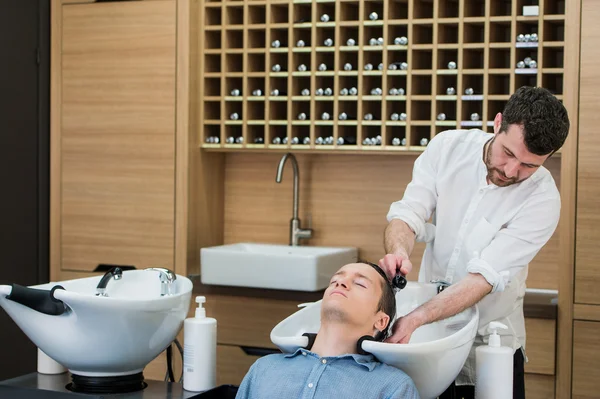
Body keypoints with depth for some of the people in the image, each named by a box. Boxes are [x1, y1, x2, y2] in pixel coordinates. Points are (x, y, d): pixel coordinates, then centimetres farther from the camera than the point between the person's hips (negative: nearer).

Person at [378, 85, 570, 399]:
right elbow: (408, 213, -12)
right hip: (428, 324, 2)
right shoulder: (448, 147, -10)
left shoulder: (543, 199, -20)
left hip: (490, 339, -2)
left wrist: (415, 319, -37)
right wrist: (398, 250, -36)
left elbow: (485, 276, -26)